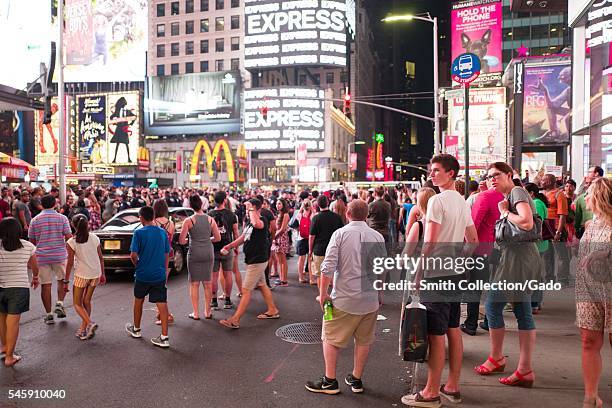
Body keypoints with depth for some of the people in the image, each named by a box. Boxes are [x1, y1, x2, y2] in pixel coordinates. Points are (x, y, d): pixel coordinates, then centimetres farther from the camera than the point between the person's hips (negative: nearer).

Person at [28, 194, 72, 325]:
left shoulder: (35, 220, 2)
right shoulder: (62, 218, -3)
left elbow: (32, 240, 7)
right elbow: (68, 237, -9)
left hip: (42, 256, 1)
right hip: (60, 255, -1)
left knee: (45, 284, 5)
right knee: (63, 280, 18)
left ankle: (48, 314, 8)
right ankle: (59, 304, 1)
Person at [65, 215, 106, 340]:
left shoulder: (71, 242, -9)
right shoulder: (95, 238, 2)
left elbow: (70, 263, -7)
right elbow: (101, 258, 7)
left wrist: (66, 280, 2)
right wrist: (102, 274, 16)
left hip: (82, 275, -4)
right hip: (96, 274, 4)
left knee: (77, 303, 9)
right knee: (87, 301, 16)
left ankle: (90, 323, -12)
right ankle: (83, 329, 19)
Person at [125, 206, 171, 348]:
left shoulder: (139, 232, -10)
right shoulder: (162, 232, 3)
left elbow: (133, 254, -14)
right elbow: (167, 254, 8)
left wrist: (137, 265, 6)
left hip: (143, 274, -2)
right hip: (160, 275, 2)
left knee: (138, 301, 20)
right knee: (162, 304, 0)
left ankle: (136, 329, 38)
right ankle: (164, 337, -2)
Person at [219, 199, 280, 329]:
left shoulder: (263, 220, -19)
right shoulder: (249, 221, 9)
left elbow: (256, 224, -45)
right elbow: (243, 237, 19)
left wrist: (251, 209, -31)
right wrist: (230, 245, 7)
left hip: (257, 261, -10)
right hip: (253, 259, 10)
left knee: (246, 290, -7)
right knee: (262, 285, 21)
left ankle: (235, 320, -3)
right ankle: (272, 311, 34)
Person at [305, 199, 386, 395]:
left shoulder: (340, 234, -9)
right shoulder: (378, 236, 0)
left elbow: (328, 267, -15)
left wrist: (323, 294, -4)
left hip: (343, 299, -3)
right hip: (370, 299, 4)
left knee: (331, 338, 12)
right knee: (363, 340, 17)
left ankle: (330, 381, 17)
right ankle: (356, 379, 28)